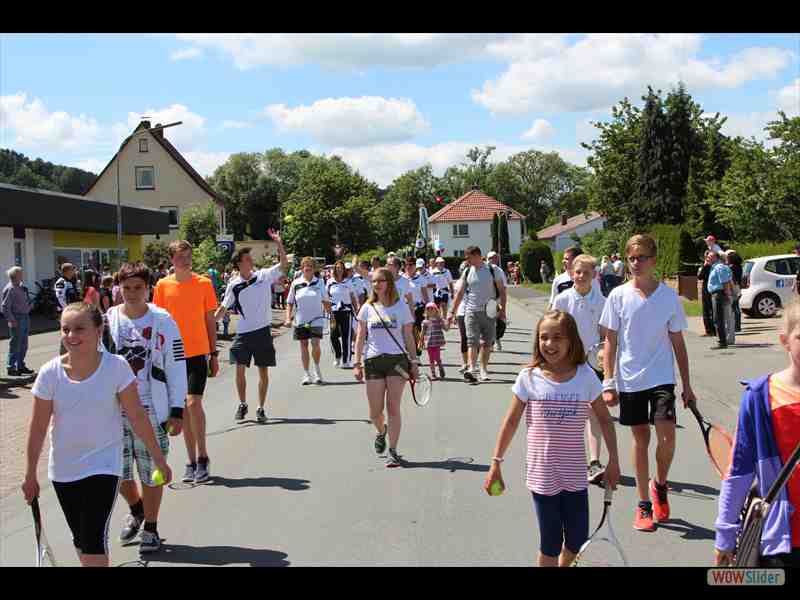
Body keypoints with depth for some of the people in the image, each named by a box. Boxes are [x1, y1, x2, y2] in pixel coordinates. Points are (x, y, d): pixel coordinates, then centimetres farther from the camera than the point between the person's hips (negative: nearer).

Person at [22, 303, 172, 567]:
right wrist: (30, 474, 4)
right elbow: (38, 428, -1)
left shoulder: (116, 367, -14)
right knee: (80, 541, 16)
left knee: (94, 541, -11)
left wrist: (158, 458, -4)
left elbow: (137, 417, -8)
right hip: (63, 470, 3)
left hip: (103, 465, -3)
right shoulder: (50, 373, -10)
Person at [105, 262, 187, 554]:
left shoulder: (163, 321, -6)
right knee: (117, 472, 12)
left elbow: (176, 367, -3)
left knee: (151, 473, 6)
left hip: (151, 410, -2)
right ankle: (136, 509, 42)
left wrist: (177, 410, -5)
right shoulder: (107, 320, 0)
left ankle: (150, 528, 26)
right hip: (114, 409, 3)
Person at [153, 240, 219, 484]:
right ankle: (192, 461, 17)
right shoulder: (163, 286, 2)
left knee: (193, 404, -13)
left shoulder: (203, 283, 0)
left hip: (198, 352, -2)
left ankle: (202, 457, 3)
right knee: (183, 409, 7)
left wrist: (214, 354, 4)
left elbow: (210, 320, 5)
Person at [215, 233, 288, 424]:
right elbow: (223, 308, 6)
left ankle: (261, 408, 16)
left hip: (263, 331, 0)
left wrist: (278, 243, -12)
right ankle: (242, 405, 18)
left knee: (263, 371, 5)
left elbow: (284, 264, -3)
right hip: (243, 333, 0)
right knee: (240, 369, -2)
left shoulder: (263, 276, 0)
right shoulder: (233, 285, 0)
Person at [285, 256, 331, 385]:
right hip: (300, 320, 1)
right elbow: (289, 303, 8)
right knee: (303, 345, 6)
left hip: (316, 319, -1)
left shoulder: (319, 282, 1)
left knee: (315, 344, -12)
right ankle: (306, 373, 15)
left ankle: (317, 368, 12)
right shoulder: (295, 284, 1)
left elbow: (326, 301, 7)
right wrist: (288, 318, -1)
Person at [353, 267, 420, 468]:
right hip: (373, 361, 2)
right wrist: (357, 364, 3)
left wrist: (414, 362, 2)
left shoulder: (401, 307, 3)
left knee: (393, 408, -6)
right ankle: (381, 432, 37)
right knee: (375, 412, 3)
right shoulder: (368, 308, 7)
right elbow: (360, 338, 8)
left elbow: (408, 337, 7)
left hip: (397, 360, -2)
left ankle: (393, 451, 0)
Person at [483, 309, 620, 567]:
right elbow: (511, 422, 0)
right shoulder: (529, 377, -6)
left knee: (577, 541, 10)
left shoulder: (585, 376, -3)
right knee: (550, 544, 5)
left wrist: (613, 461, 6)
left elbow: (604, 419, 7)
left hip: (574, 474, 2)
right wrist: (496, 463, 1)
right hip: (542, 475, -2)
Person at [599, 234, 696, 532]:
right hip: (629, 380, 0)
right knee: (640, 438, 8)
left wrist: (687, 385, 6)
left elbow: (678, 343, 6)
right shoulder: (618, 296, -1)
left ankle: (659, 485, 17)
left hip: (661, 377, 0)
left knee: (667, 435, -13)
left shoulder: (669, 296, 0)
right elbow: (610, 342, 3)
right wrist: (608, 383, -3)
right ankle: (644, 505, 21)